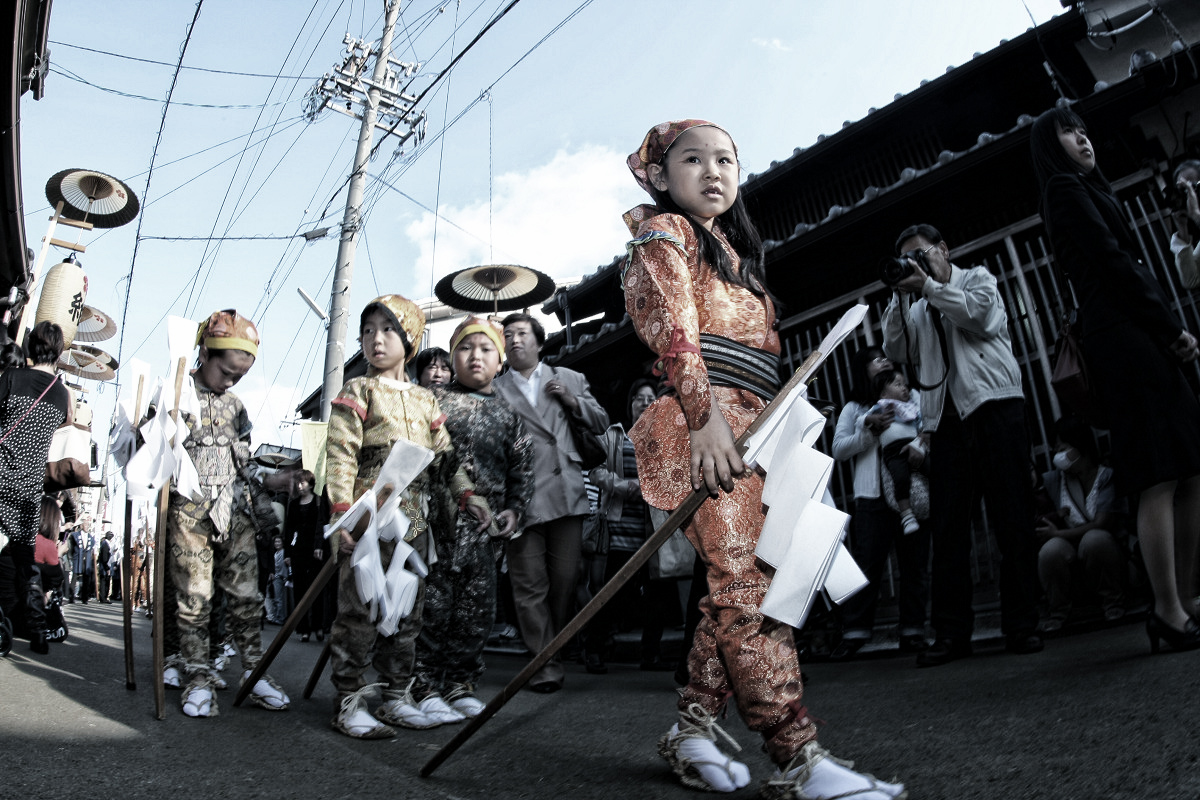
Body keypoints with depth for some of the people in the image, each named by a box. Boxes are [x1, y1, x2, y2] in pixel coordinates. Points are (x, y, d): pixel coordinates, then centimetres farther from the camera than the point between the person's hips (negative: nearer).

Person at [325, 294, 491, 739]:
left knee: (406, 613, 10)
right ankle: (348, 703, 5)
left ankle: (397, 698, 19)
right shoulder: (357, 393, 1)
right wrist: (342, 510, -17)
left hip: (414, 519, 6)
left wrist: (466, 494, 5)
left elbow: (444, 456, 18)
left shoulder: (425, 401, 17)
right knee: (359, 611, -5)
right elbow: (340, 454, -7)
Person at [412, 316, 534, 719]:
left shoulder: (508, 413, 12)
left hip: (486, 526, 3)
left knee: (478, 608, 7)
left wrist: (514, 510, 3)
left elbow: (523, 466, 13)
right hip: (439, 518, -3)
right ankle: (425, 684, 12)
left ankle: (460, 682, 20)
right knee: (433, 603, -1)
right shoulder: (435, 400, 4)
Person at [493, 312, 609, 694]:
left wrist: (573, 402, 1)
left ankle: (554, 650, 22)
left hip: (566, 494, 2)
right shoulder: (495, 390, 9)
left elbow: (601, 425, 17)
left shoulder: (569, 379, 17)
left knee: (564, 582, 7)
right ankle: (546, 663, 6)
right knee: (530, 586, -1)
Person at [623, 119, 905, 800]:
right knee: (747, 582, -14)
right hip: (708, 422, -9)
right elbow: (673, 327, -10)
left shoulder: (732, 251, 31)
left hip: (750, 428, 9)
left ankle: (694, 728, 13)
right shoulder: (665, 232, 7)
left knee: (739, 587, 4)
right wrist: (704, 415, -22)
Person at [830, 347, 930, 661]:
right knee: (866, 563, -7)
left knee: (914, 562, 2)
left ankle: (912, 631, 9)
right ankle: (854, 632, -3)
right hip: (873, 495, -2)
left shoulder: (912, 397, 18)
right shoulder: (853, 409, 14)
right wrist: (870, 430, -10)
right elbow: (839, 449, 4)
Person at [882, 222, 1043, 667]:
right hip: (945, 417, 4)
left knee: (1012, 518, -5)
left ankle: (1022, 626, 1)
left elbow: (979, 314, -8)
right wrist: (900, 298, 4)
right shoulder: (916, 308, 23)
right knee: (947, 527, -1)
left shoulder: (977, 279, 13)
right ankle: (952, 633, 1)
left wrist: (928, 286, -4)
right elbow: (896, 352, 9)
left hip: (992, 405, -4)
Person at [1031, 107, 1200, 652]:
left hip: (1142, 339, 9)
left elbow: (1122, 263, 20)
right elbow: (1110, 260, -10)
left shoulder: (1086, 189, 28)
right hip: (1124, 337, -9)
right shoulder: (1066, 188, 1)